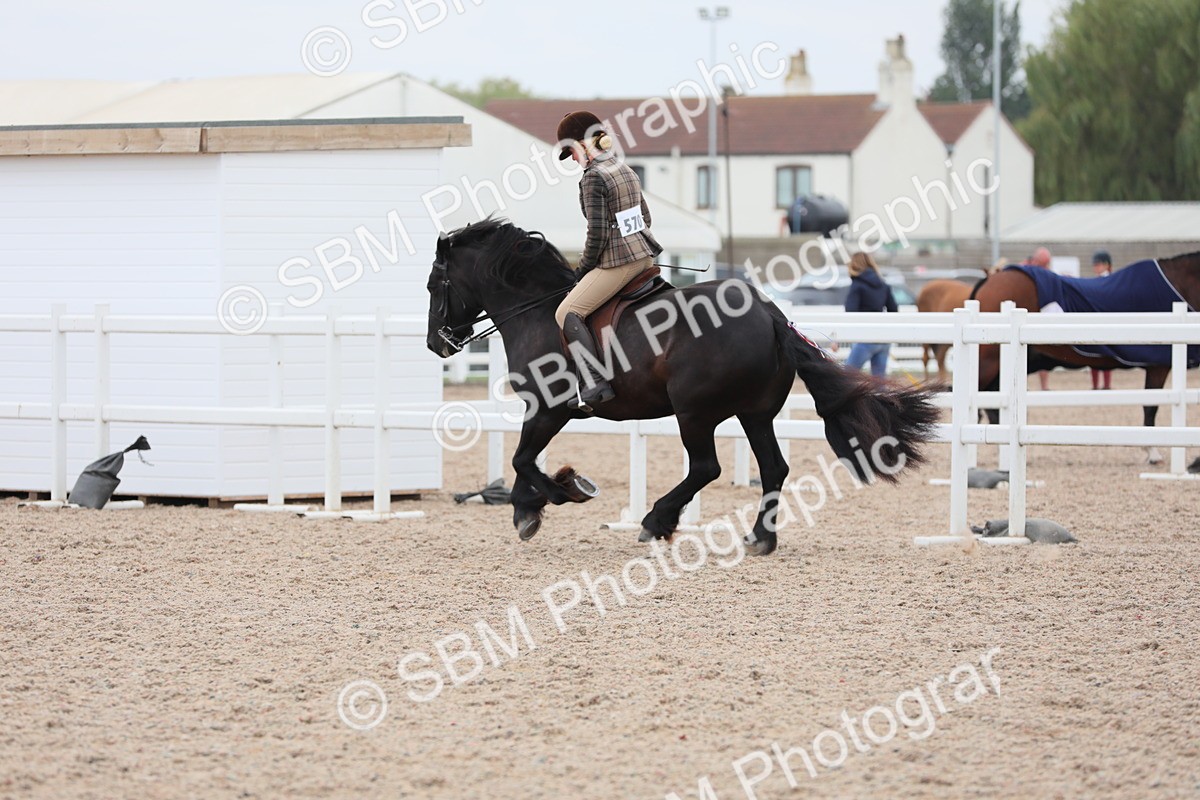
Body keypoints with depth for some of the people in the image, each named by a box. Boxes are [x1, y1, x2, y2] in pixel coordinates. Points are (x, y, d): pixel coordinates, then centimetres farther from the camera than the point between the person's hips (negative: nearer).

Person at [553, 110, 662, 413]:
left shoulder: (594, 177, -14)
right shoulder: (624, 169, 14)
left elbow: (597, 232, -16)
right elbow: (645, 216, 21)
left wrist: (584, 267, -4)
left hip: (618, 261, -10)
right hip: (645, 255, 10)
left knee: (568, 313, -8)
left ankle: (595, 383, -20)